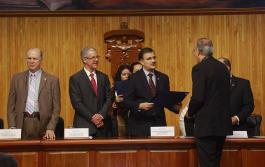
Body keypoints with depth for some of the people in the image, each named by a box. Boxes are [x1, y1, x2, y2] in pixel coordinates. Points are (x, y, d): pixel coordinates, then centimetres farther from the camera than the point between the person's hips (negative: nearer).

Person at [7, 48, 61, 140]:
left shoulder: (52, 80, 4)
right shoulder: (17, 78, 10)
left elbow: (56, 108, 2)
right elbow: (11, 105, 10)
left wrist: (50, 129, -8)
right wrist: (12, 127, 0)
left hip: (42, 125, -1)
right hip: (22, 125, 1)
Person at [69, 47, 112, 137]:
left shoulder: (103, 77, 11)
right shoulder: (75, 79, -2)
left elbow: (108, 98, 7)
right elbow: (76, 103, -8)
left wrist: (101, 115, -8)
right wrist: (92, 117, -13)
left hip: (101, 125, 4)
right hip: (84, 125, -3)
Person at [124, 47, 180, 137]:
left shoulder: (163, 78, 12)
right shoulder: (134, 78, 1)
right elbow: (127, 101, -4)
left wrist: (175, 107, -5)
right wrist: (139, 105, -22)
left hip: (159, 123, 3)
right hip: (140, 125, -3)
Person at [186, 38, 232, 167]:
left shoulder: (199, 68, -12)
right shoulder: (223, 67, 11)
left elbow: (198, 97, -17)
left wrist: (190, 112, 2)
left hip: (207, 123, -8)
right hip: (223, 122, 8)